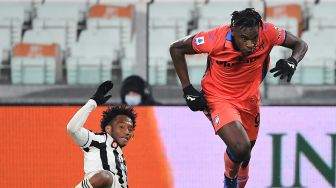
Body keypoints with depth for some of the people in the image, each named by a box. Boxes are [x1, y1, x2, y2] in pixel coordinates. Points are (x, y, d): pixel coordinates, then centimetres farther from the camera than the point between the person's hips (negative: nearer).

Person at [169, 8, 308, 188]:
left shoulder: (267, 32, -25)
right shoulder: (215, 39, -30)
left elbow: (300, 44, -8)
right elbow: (176, 48, -14)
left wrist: (292, 62, -31)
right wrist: (188, 90, -15)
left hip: (249, 99, 4)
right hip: (218, 98, -4)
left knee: (245, 155, 20)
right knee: (241, 148, -25)